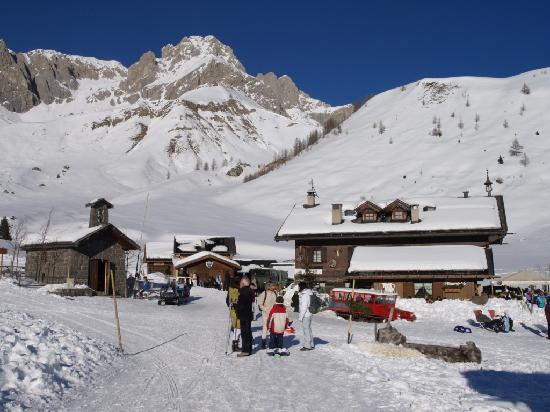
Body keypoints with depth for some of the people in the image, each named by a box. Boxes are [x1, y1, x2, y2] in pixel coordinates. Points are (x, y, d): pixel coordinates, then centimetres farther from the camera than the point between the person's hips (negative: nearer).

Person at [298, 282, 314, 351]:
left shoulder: (304, 294, -17)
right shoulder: (308, 293, 12)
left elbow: (304, 307, -20)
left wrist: (301, 316, -16)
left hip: (305, 315, -10)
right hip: (309, 314, 10)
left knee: (306, 330, -2)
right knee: (309, 329, 16)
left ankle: (307, 346, 4)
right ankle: (311, 345, 24)